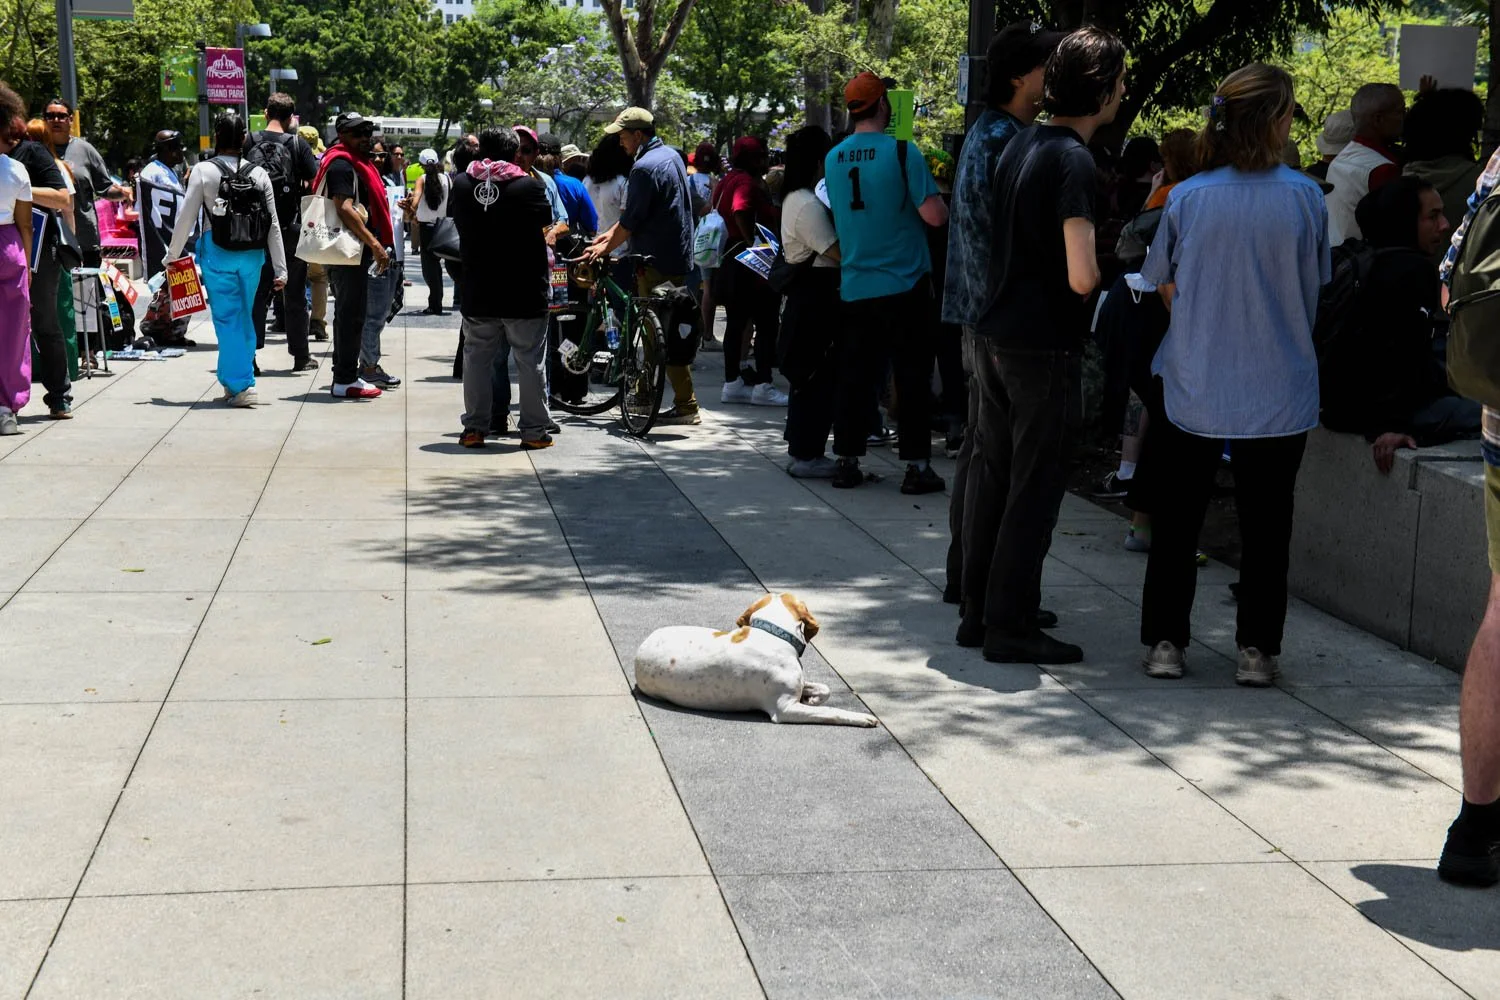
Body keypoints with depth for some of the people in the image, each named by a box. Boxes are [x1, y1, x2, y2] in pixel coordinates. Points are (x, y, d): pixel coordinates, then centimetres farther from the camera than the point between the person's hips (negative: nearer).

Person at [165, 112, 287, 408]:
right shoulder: (258, 173, 4)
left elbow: (186, 218, -4)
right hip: (252, 253, 3)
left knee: (228, 319, 0)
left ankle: (241, 385, -5)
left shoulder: (203, 171, -4)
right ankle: (233, 381, 24)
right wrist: (280, 269, 7)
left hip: (217, 253, -3)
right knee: (244, 317, 14)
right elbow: (273, 225, 4)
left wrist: (172, 256, 8)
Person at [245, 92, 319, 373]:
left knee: (257, 292, 8)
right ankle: (300, 356, 13)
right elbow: (315, 182, -9)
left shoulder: (249, 143, 0)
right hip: (290, 227, -2)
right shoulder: (297, 144, -6)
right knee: (294, 293, 8)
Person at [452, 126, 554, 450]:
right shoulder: (529, 185, -11)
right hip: (524, 293, -3)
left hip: (477, 293, 3)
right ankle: (534, 431, 8)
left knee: (477, 359, 12)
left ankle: (474, 428, 13)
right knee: (530, 362, 6)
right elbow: (546, 222, 2)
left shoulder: (462, 184, -1)